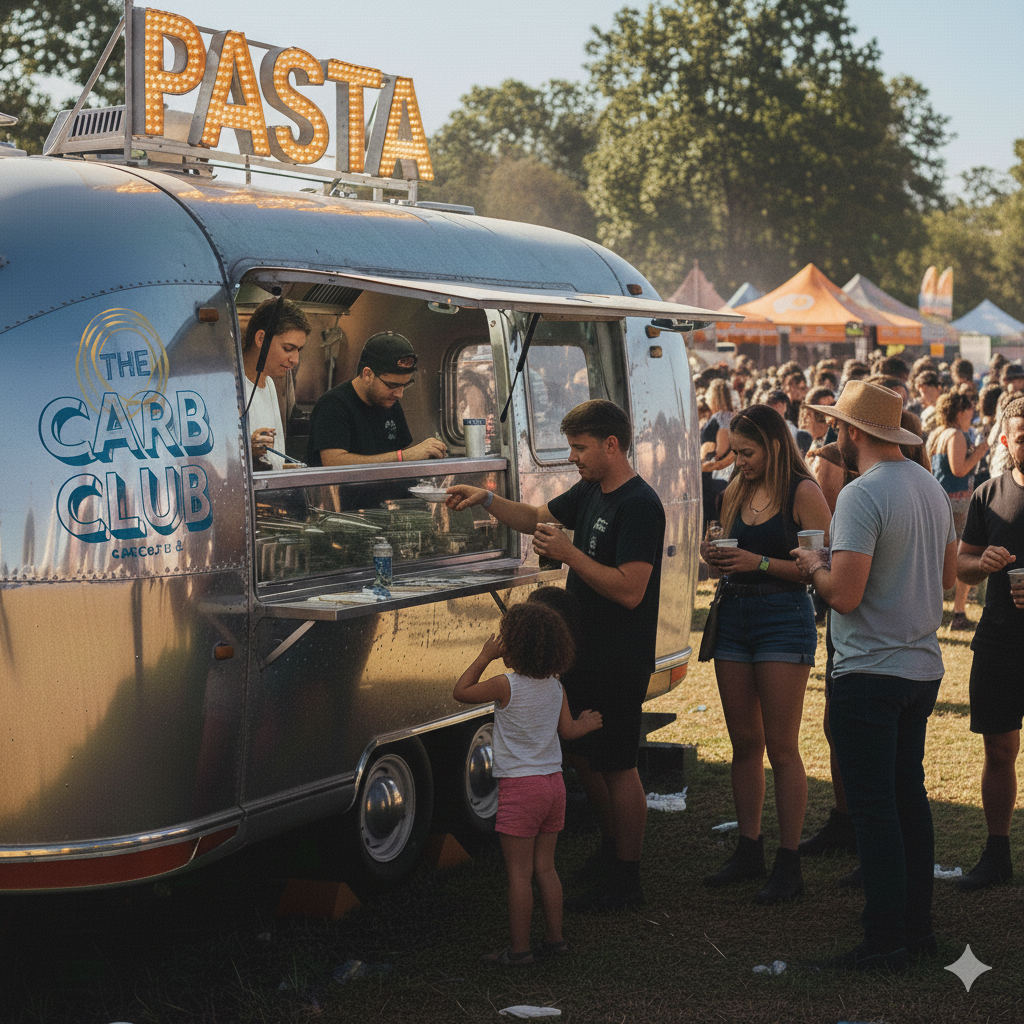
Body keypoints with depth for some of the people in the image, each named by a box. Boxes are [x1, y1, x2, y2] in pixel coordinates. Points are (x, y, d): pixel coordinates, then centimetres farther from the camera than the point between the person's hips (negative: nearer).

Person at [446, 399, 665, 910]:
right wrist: (486, 499, 5)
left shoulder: (639, 505, -20)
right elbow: (536, 517, 21)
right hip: (584, 652, 10)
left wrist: (568, 553, -26)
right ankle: (611, 848, 34)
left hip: (619, 662, -9)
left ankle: (628, 880, 9)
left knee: (617, 766, -1)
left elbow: (630, 590, -27)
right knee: (586, 754, 18)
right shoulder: (590, 492, 10)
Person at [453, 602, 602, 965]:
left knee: (519, 873, -1)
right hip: (553, 782, 7)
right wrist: (586, 724, 30)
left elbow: (460, 692, -5)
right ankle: (555, 938, 20)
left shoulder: (505, 685, -14)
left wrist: (484, 657, 2)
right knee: (545, 867, 16)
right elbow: (568, 730, 10)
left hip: (519, 786, -7)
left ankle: (519, 949, 2)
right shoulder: (555, 687, 3)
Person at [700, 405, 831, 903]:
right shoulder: (736, 492, 11)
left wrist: (760, 562, -20)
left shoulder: (803, 493, -9)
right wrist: (715, 557, -1)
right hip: (734, 615, 6)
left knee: (780, 746, -4)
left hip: (784, 618, -6)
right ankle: (748, 851, 21)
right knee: (744, 743, 11)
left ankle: (788, 863, 3)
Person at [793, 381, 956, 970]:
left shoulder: (862, 495, -18)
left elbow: (845, 594, -23)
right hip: (923, 667, 9)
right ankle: (919, 927, 23)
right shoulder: (932, 486, 9)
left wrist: (815, 567, -4)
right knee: (910, 796, 16)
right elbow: (948, 578, 18)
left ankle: (886, 940, 2)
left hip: (870, 673, -8)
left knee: (873, 806, -2)